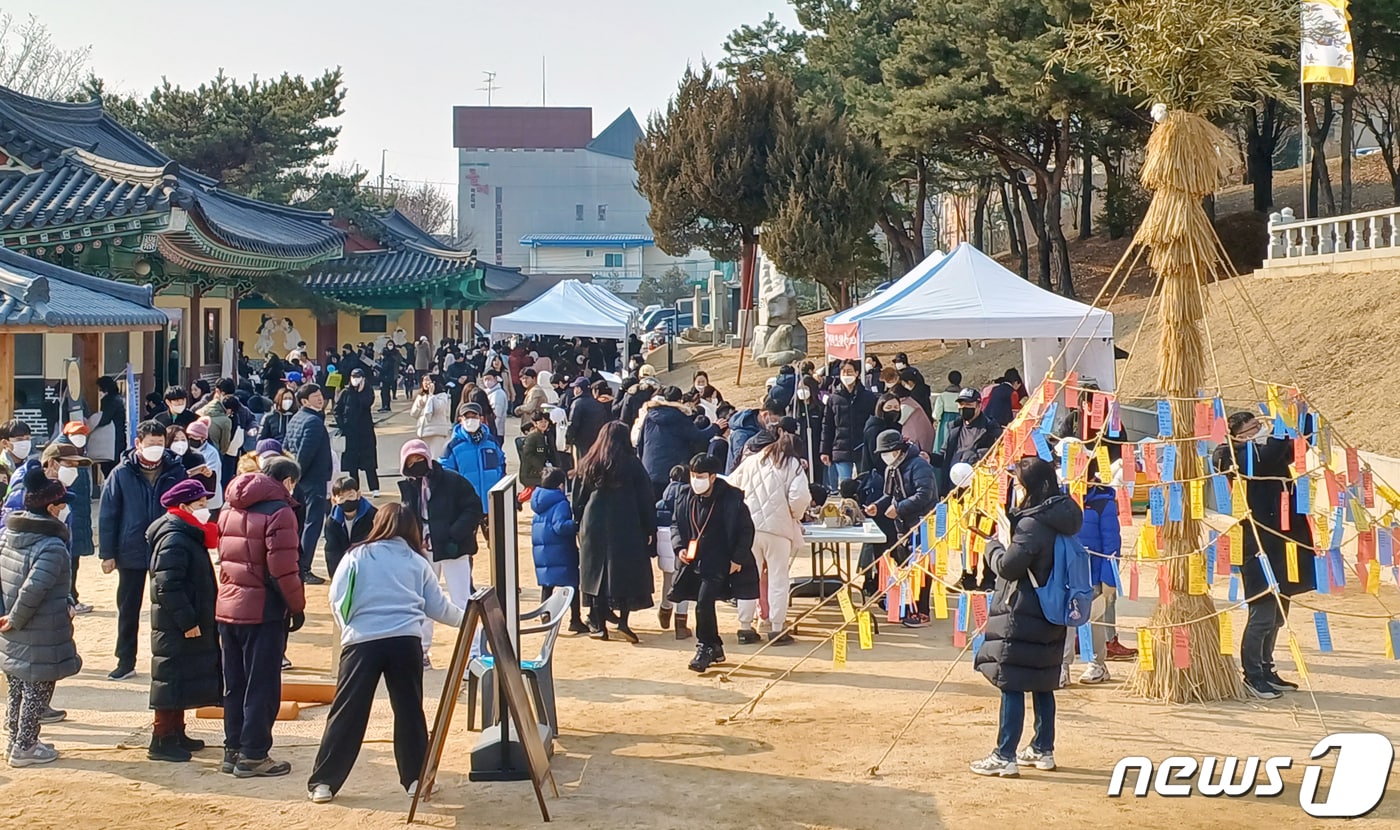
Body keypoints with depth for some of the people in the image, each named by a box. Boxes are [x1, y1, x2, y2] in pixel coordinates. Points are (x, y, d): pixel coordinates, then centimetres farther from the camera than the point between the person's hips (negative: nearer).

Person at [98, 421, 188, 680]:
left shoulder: (176, 472, -3)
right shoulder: (121, 474, -5)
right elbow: (107, 515, -3)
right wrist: (107, 553, -6)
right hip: (131, 553, 0)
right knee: (128, 609, 10)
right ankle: (126, 661, 21)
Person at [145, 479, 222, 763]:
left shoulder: (189, 536, 15)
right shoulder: (174, 539, -19)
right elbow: (168, 586, -25)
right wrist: (187, 621, -23)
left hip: (191, 623, 11)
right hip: (175, 626, -11)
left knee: (183, 680, 17)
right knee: (172, 678, -5)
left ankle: (176, 733, 26)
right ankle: (162, 741, 0)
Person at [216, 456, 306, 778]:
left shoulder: (230, 510, 13)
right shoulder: (278, 512, -13)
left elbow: (224, 558, 16)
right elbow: (283, 569, -18)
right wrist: (297, 607, -7)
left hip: (227, 607, 8)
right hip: (263, 611, -8)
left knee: (235, 686, 15)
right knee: (262, 687, 0)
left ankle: (233, 750, 21)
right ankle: (253, 756, 2)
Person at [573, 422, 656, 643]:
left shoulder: (587, 465, 4)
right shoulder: (632, 464, -4)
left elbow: (578, 500, 8)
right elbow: (646, 499, -2)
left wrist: (580, 525, 16)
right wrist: (650, 529, 4)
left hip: (594, 528, 2)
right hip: (626, 529, -2)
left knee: (597, 574, 8)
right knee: (627, 573, 6)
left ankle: (599, 624, 8)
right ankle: (623, 619, -5)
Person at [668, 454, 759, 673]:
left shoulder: (730, 498, -11)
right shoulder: (685, 498, 3)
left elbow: (746, 529, -6)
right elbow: (676, 524, 15)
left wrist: (738, 558, -11)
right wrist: (679, 547, -2)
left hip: (719, 563, -6)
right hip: (694, 562, 6)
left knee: (704, 603, -17)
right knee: (705, 605, 13)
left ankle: (704, 649, -5)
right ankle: (715, 647, 29)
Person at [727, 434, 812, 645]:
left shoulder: (752, 461, 11)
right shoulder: (793, 465, -1)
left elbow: (731, 485, 14)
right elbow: (801, 496, -14)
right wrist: (795, 516, 4)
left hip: (747, 526, 4)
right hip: (777, 528, -4)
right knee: (779, 578, 6)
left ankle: (745, 627, 16)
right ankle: (777, 628, 6)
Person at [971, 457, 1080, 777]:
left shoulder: (1031, 524, -19)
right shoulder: (1060, 519, 9)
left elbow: (1008, 566, -21)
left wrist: (994, 544, -4)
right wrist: (1007, 541, 6)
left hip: (1022, 616, -9)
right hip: (1049, 615, 9)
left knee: (1011, 685, -4)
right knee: (1042, 683, 16)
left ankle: (1005, 757, -1)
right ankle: (1043, 750, 24)